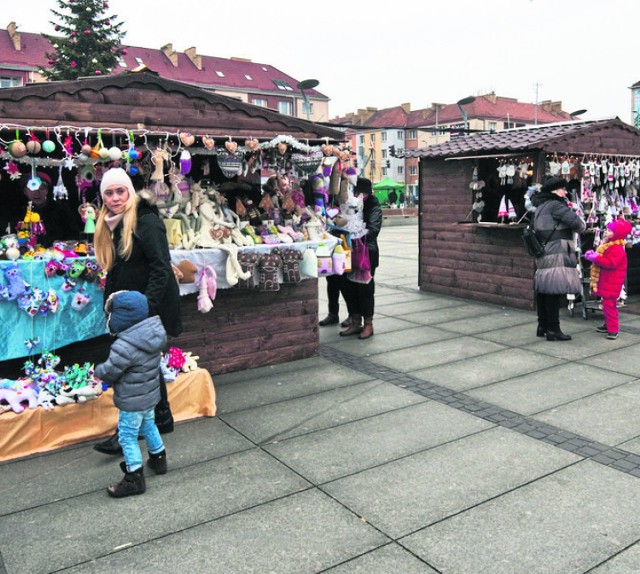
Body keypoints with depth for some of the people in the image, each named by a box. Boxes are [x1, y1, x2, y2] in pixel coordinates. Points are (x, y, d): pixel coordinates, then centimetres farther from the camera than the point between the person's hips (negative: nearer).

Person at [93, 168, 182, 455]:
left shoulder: (146, 221, -15)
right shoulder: (111, 225, 12)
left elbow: (161, 268, -21)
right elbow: (113, 270, 17)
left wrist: (147, 306, -27)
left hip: (151, 308, -9)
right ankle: (163, 418, 31)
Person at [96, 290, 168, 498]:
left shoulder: (125, 346, -30)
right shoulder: (154, 332, -5)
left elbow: (108, 372, -21)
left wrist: (98, 369, 1)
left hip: (131, 402, -8)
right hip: (150, 395, 8)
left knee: (128, 437, 6)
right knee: (148, 426, 27)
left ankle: (135, 478, 14)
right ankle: (158, 459, 44)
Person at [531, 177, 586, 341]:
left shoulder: (540, 207, 19)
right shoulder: (555, 205, -10)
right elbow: (576, 222, -18)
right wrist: (581, 226, 4)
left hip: (543, 254, 10)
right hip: (556, 255, -10)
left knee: (543, 290, 12)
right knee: (555, 290, -7)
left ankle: (542, 327, 18)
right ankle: (553, 329, -5)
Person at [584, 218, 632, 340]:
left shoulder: (617, 249, -19)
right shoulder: (607, 245, 14)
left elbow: (611, 263, -30)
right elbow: (603, 259, 25)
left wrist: (596, 258, -26)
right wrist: (593, 254, 5)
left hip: (611, 283, -10)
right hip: (605, 281, 10)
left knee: (609, 304, -11)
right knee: (607, 303, 18)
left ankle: (613, 330, -8)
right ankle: (608, 324, 30)